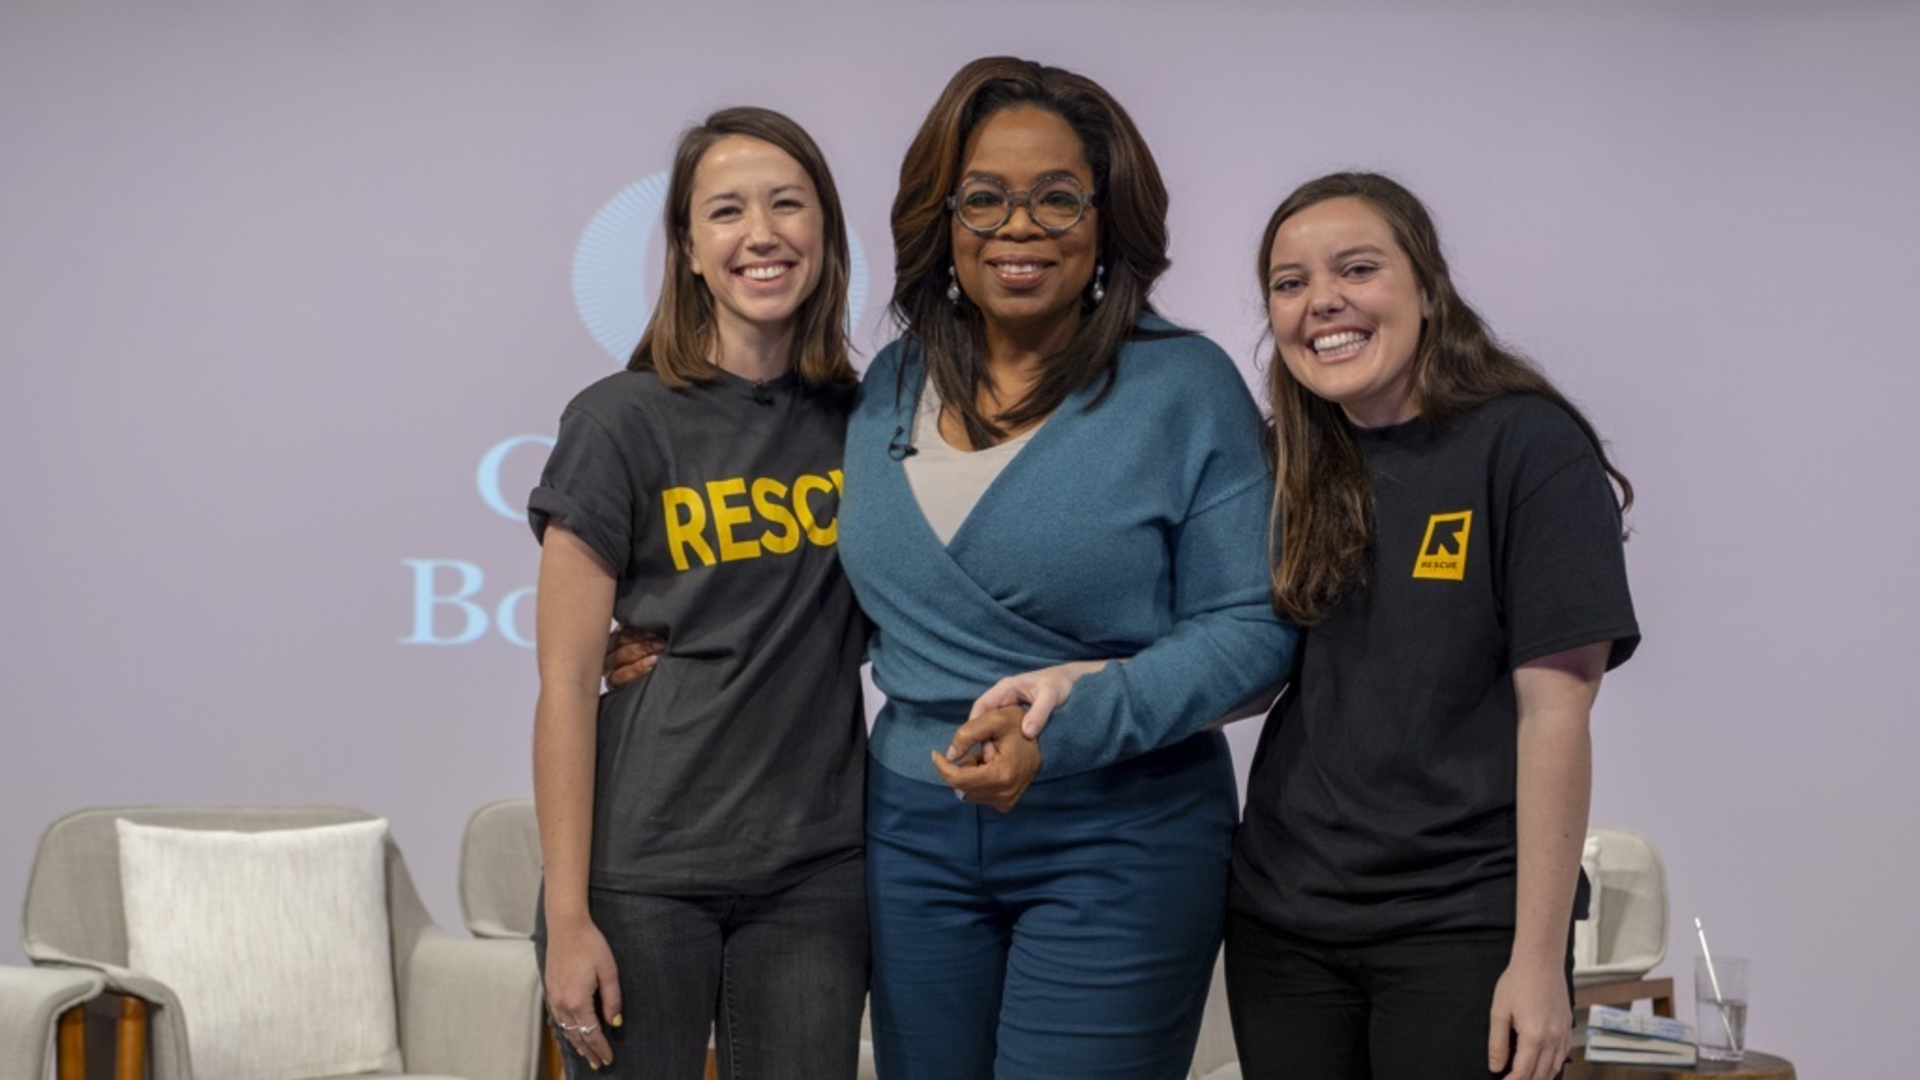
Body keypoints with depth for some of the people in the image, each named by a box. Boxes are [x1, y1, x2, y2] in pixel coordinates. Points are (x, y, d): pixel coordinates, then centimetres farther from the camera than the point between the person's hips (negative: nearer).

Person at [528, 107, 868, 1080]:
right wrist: (566, 914, -11)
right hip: (643, 871, -3)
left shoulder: (862, 418, 6)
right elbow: (566, 684, -7)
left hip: (816, 871, 3)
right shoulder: (619, 422, -5)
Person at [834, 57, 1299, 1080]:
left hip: (1118, 838, -4)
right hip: (914, 829, 5)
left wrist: (1066, 730, -21)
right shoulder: (890, 385, 8)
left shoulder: (1184, 385, -7)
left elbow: (1251, 627, -10)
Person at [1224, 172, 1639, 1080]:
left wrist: (1540, 957, -14)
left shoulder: (1528, 446, -8)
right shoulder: (1290, 467, 8)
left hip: (1461, 928, -5)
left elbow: (1554, 712, -11)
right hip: (1282, 922, 5)